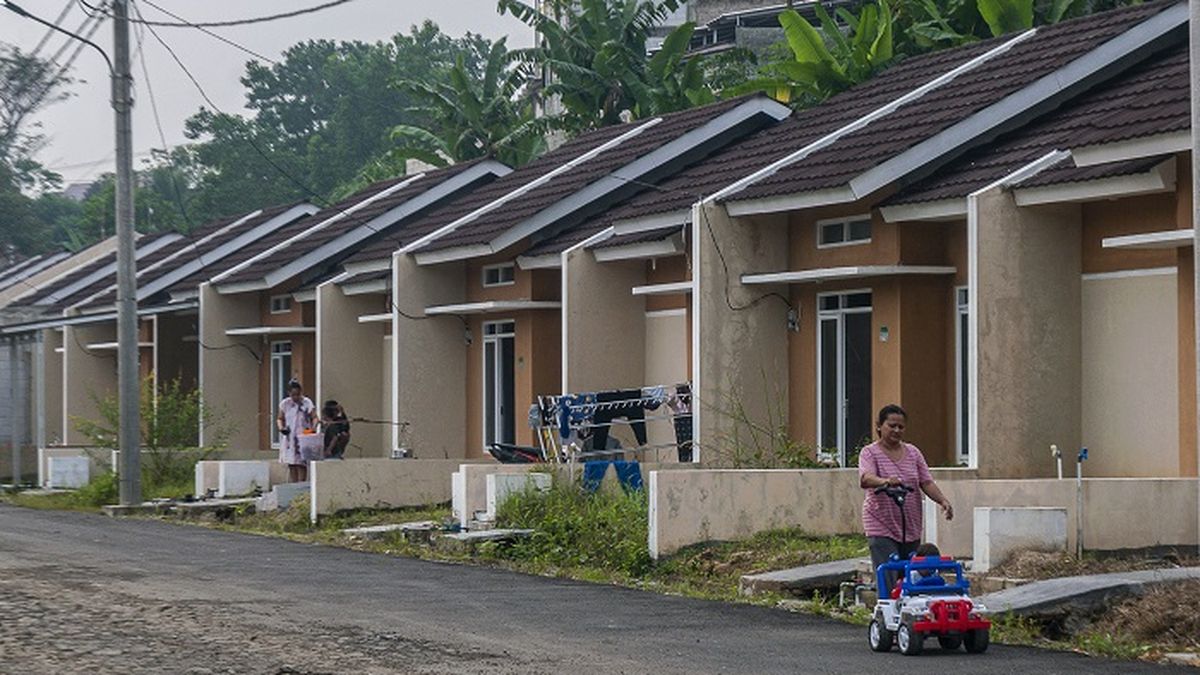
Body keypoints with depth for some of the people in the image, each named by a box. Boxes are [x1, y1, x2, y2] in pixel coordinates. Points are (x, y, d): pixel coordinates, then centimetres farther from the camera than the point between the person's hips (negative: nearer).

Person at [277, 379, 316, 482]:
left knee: (301, 465, -8)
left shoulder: (307, 403, -5)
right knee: (291, 466, 3)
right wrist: (281, 428, -6)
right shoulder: (284, 404, 4)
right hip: (289, 439, 3)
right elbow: (279, 419, 14)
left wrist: (313, 428, -27)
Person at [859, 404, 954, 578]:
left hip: (911, 529, 5)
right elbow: (865, 479, -22)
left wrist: (943, 500, -15)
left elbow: (927, 482, 4)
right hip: (882, 527, -5)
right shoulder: (870, 452, -3)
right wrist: (885, 481, -44)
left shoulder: (913, 452, 11)